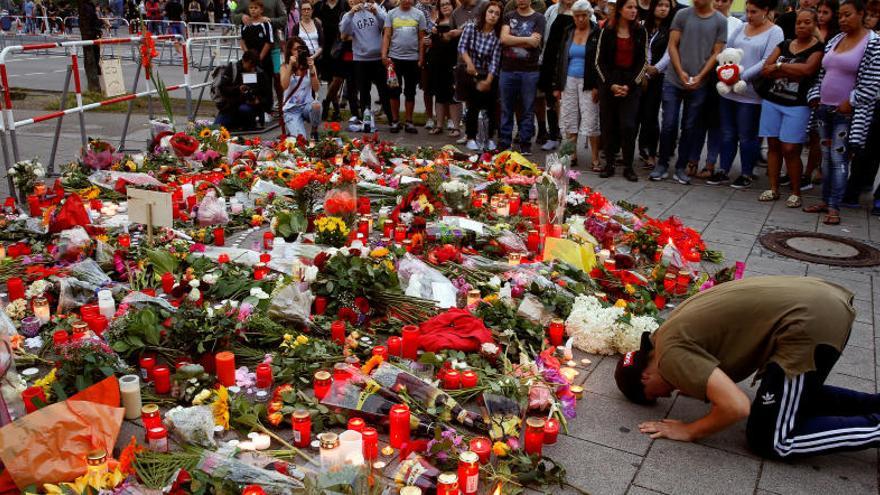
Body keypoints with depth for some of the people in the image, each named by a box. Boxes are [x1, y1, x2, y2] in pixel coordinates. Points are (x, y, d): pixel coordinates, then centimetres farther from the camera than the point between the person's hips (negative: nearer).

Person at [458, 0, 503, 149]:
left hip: (489, 76, 1)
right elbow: (462, 47, -6)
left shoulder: (498, 36, -8)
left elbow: (495, 61, -12)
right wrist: (469, 63, -22)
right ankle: (471, 138, 12)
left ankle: (489, 138, 16)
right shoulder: (470, 27, -7)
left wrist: (488, 81, -20)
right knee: (473, 107, -1)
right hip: (471, 74, -1)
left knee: (490, 108, 1)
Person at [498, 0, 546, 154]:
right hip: (508, 70, 2)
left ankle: (525, 143, 10)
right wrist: (526, 39, -10)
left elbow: (534, 43, -10)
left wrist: (512, 41, -6)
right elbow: (504, 38, -6)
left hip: (529, 71, -2)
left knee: (528, 109, 3)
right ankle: (505, 143, 13)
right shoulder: (508, 17, 10)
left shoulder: (539, 19, 4)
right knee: (506, 109, 6)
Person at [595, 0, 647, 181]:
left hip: (631, 85, 0)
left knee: (628, 125, -8)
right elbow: (599, 61, 1)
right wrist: (611, 84, -9)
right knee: (608, 125, 1)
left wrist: (630, 85, -7)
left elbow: (643, 61, 4)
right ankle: (609, 164, 12)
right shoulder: (607, 31, 2)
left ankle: (628, 166, 2)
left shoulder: (640, 32, 5)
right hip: (608, 83, 0)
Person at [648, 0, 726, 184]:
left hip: (699, 85, 0)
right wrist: (680, 72, -10)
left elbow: (716, 53, 0)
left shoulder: (720, 21, 1)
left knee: (689, 128, 6)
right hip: (673, 81, 0)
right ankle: (662, 165, 14)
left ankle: (681, 168, 15)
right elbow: (672, 46, 0)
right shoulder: (682, 15, 2)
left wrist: (700, 76, -10)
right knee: (668, 125, 1)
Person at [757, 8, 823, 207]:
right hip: (772, 101, 5)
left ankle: (796, 192, 5)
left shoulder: (819, 48, -1)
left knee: (790, 149, -8)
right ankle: (773, 189, 14)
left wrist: (779, 66, -8)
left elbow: (808, 69, -19)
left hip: (797, 106, -4)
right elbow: (765, 70, 0)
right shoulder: (784, 45, 11)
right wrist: (793, 72, -12)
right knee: (773, 145, 6)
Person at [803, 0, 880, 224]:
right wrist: (815, 97, 6)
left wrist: (849, 104, -15)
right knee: (826, 156, 10)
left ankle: (834, 207, -2)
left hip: (847, 112, -6)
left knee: (839, 158, -7)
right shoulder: (834, 40, 12)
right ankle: (825, 200, 18)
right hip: (824, 109, 6)